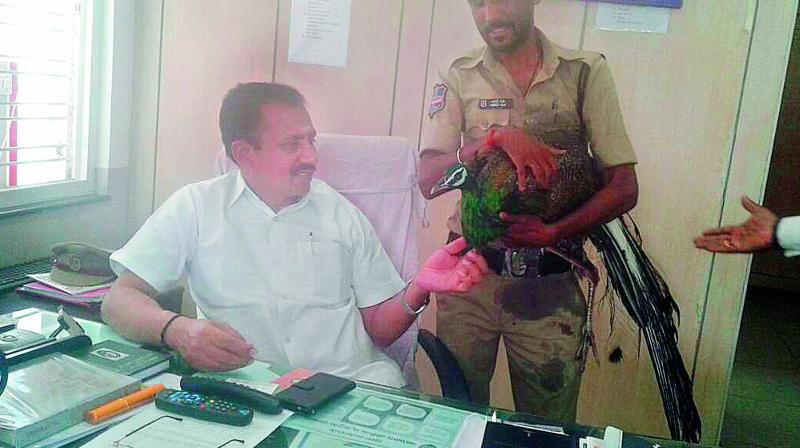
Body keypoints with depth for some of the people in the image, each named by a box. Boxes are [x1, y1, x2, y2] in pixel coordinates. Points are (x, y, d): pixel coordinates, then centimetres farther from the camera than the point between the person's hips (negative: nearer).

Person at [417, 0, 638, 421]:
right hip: (469, 273, 1)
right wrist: (497, 137, -21)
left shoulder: (586, 71, -3)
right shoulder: (459, 76, 0)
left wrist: (552, 233, -20)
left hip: (550, 282, -1)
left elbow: (624, 187, -5)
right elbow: (428, 180, -6)